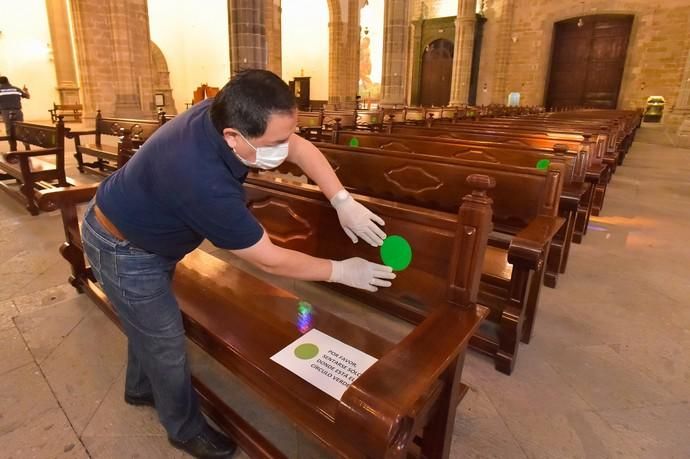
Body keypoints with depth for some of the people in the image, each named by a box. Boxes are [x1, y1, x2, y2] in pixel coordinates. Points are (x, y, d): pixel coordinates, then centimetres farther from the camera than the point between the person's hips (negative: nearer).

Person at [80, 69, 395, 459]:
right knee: (166, 341, 8)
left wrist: (343, 201, -18)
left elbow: (302, 147, -8)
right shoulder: (204, 181, -43)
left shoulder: (226, 114, -19)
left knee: (149, 323, 26)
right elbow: (269, 259, -32)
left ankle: (142, 388, 54)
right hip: (123, 249, -8)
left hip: (143, 230, 8)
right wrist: (342, 271, -22)